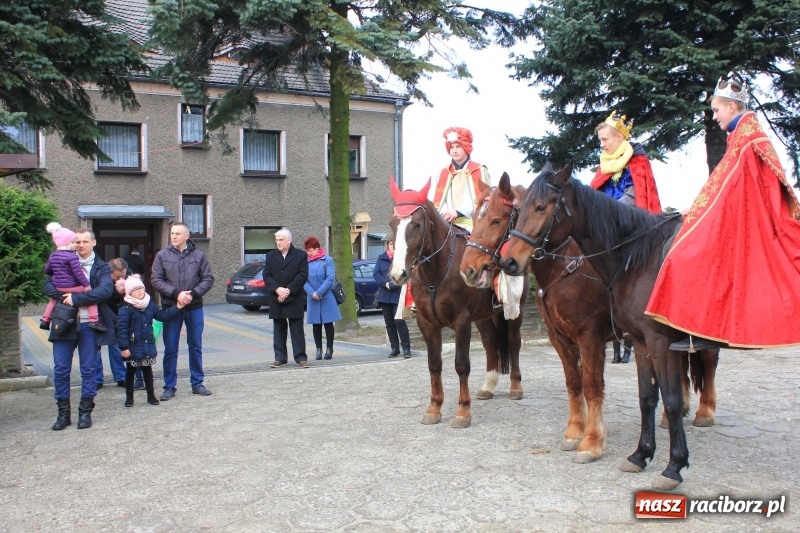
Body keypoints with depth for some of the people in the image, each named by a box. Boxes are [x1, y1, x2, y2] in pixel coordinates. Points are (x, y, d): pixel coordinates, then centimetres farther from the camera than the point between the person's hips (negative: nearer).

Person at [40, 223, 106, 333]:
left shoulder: (52, 256, 8)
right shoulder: (72, 256, -16)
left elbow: (47, 270, 19)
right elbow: (78, 272, -20)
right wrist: (86, 285, -14)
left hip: (58, 287, 8)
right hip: (72, 287, -7)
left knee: (53, 298, 34)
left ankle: (45, 320, 37)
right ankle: (94, 320, -10)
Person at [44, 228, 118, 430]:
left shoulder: (102, 267, 4)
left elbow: (106, 290, -13)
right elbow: (47, 286, 1)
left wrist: (76, 298, -19)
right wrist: (64, 296, -18)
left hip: (89, 325, -2)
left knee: (89, 369, 4)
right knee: (61, 369, 3)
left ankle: (85, 412, 14)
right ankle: (63, 412, 14)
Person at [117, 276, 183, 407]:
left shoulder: (150, 305, 3)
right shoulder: (126, 309, -16)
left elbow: (163, 315, 15)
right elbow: (121, 329, -18)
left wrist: (177, 307, 9)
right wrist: (124, 347, -20)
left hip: (148, 346, 5)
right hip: (133, 347, -5)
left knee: (147, 371, 16)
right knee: (130, 372, 11)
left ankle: (151, 395, 25)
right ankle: (129, 397, 22)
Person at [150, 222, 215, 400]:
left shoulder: (198, 255, 2)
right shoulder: (162, 256, 0)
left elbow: (208, 279, 0)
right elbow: (155, 280, -5)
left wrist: (193, 294, -15)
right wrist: (176, 294, -17)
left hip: (195, 307, 1)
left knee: (196, 347, 10)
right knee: (170, 349, 4)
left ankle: (197, 383, 21)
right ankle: (170, 387, 14)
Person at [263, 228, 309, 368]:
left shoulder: (300, 256, 0)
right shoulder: (271, 256, 10)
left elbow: (303, 275, -7)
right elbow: (266, 276, 3)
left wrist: (288, 290, -15)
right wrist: (278, 289, -14)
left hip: (294, 299, -3)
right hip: (276, 299, 3)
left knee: (297, 329, 0)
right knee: (279, 329, 8)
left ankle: (300, 357, 3)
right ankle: (280, 357, 14)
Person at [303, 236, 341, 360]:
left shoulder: (327, 260, -5)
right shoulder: (306, 262, 4)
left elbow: (330, 278, -12)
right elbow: (304, 280, 1)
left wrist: (319, 292, -16)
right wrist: (312, 293, -15)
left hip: (327, 298, -3)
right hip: (312, 299, 3)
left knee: (328, 323, 4)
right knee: (316, 325, 8)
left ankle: (329, 348, 13)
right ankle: (319, 349, 16)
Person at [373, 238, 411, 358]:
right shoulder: (382, 258, 7)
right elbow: (376, 273, 2)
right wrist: (385, 283, -12)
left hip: (398, 294, -5)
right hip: (385, 294, 5)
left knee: (399, 321, -9)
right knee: (389, 323, 10)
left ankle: (406, 348, 1)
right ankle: (395, 348, 20)